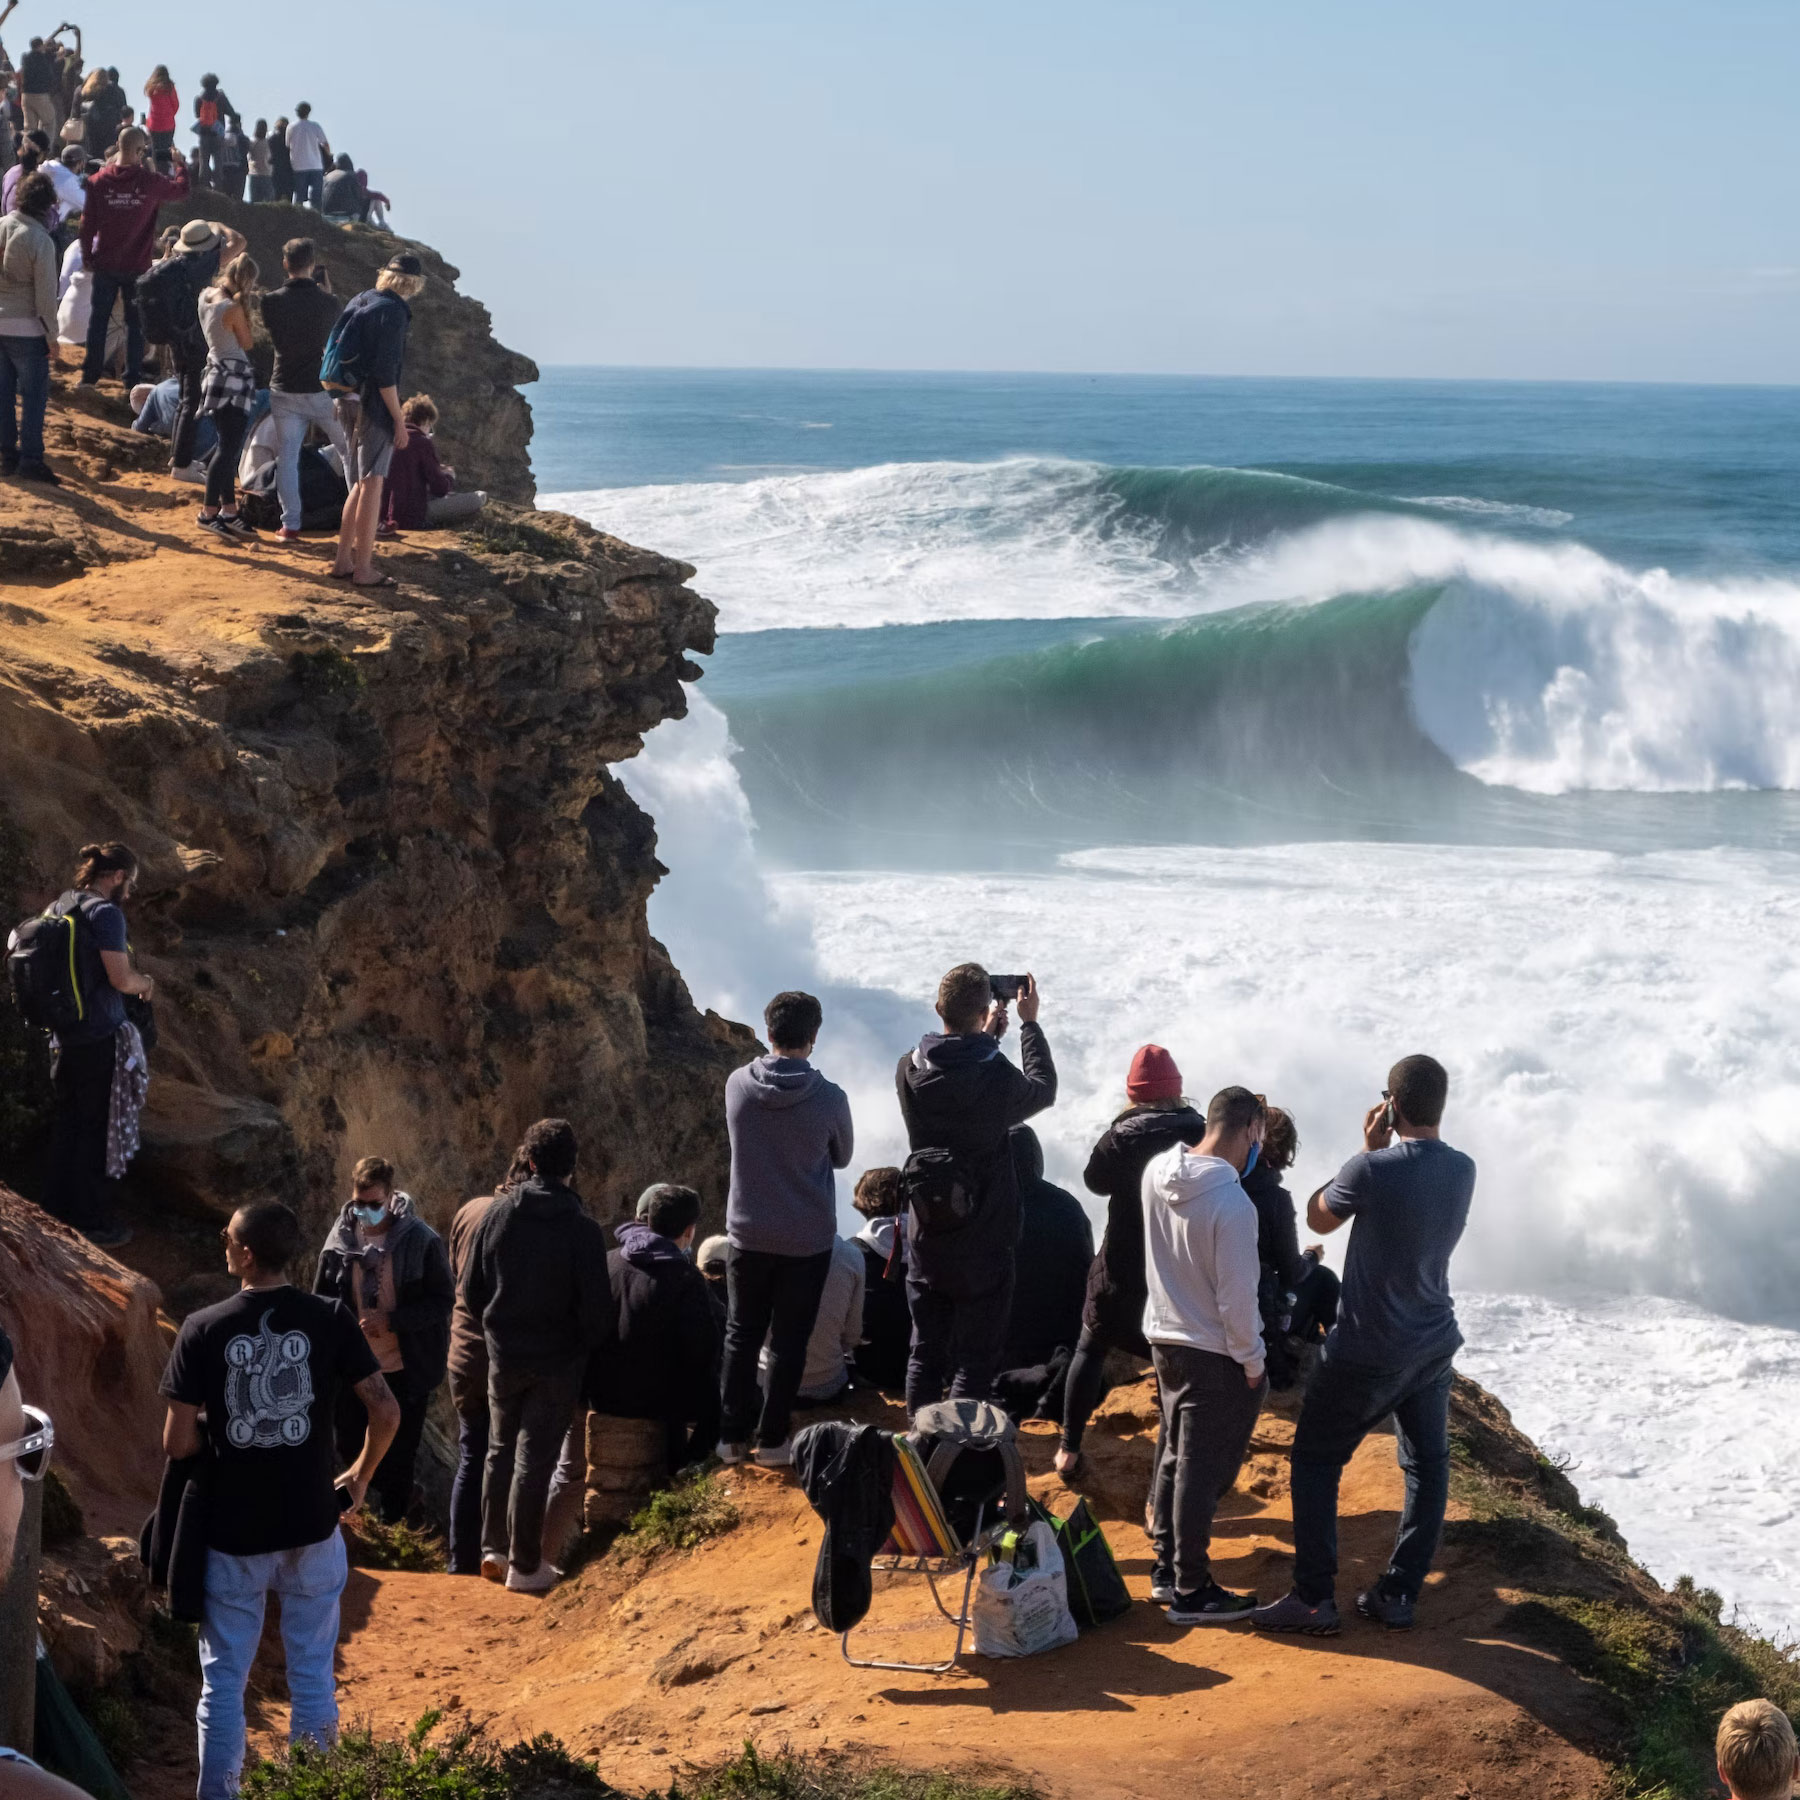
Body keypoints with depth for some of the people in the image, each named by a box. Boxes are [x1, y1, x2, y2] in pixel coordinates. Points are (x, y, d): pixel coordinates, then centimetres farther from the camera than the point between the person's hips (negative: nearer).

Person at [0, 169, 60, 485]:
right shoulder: (40, 240, -16)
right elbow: (46, 293, -15)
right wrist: (51, 334, -4)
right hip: (27, 328, -6)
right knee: (34, 394, 1)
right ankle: (30, 458, 0)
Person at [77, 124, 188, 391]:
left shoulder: (99, 181, -7)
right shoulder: (149, 181, -13)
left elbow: (87, 223, -3)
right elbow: (182, 189, 4)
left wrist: (86, 255, 9)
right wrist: (181, 166, 23)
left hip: (105, 265, 2)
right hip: (136, 266, -2)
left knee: (98, 317, 11)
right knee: (135, 321, 8)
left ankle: (90, 374, 13)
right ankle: (133, 377, 9)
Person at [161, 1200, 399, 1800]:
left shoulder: (203, 1329, -11)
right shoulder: (329, 1318, -8)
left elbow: (177, 1442, -11)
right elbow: (385, 1411, -10)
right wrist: (361, 1475, 7)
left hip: (232, 1528, -1)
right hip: (311, 1523, 1)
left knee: (223, 1680, 11)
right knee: (312, 1676, 14)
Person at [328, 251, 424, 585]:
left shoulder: (359, 303, 11)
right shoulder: (393, 312, -15)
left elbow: (331, 349, 16)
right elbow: (384, 373, -19)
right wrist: (399, 419, -14)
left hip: (347, 403, 9)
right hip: (374, 407, -9)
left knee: (360, 485, 17)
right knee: (371, 485, -4)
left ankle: (343, 560, 19)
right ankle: (363, 569, -3)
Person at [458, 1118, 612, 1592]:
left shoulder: (499, 1213, -7)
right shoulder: (582, 1229, -16)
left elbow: (471, 1290, 0)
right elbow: (597, 1308, -14)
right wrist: (588, 1347, 6)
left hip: (503, 1357, 3)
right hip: (558, 1364, -3)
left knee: (501, 1450, 20)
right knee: (534, 1461, 4)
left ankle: (494, 1547, 23)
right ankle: (525, 1565, 10)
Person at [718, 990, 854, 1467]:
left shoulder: (738, 1085, -10)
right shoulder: (828, 1098, -16)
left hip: (748, 1235, 2)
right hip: (807, 1240, -2)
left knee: (741, 1335, 15)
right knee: (788, 1341, 9)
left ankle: (733, 1436, 17)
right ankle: (772, 1440, 12)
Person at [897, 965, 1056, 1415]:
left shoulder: (910, 1071, -8)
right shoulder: (997, 1078, -20)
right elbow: (1044, 1089, 3)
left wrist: (984, 1036, 24)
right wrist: (1030, 1023, 13)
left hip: (926, 1239, 5)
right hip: (983, 1243, -5)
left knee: (925, 1354, 16)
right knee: (974, 1361, 4)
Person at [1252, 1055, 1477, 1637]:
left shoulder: (1372, 1171, -22)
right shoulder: (1462, 1171, -3)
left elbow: (1318, 1217, -3)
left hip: (1367, 1351, -5)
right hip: (1435, 1345, 5)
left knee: (1316, 1461, 7)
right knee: (1427, 1466, 15)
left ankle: (1314, 1599, 5)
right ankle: (1399, 1595, 17)